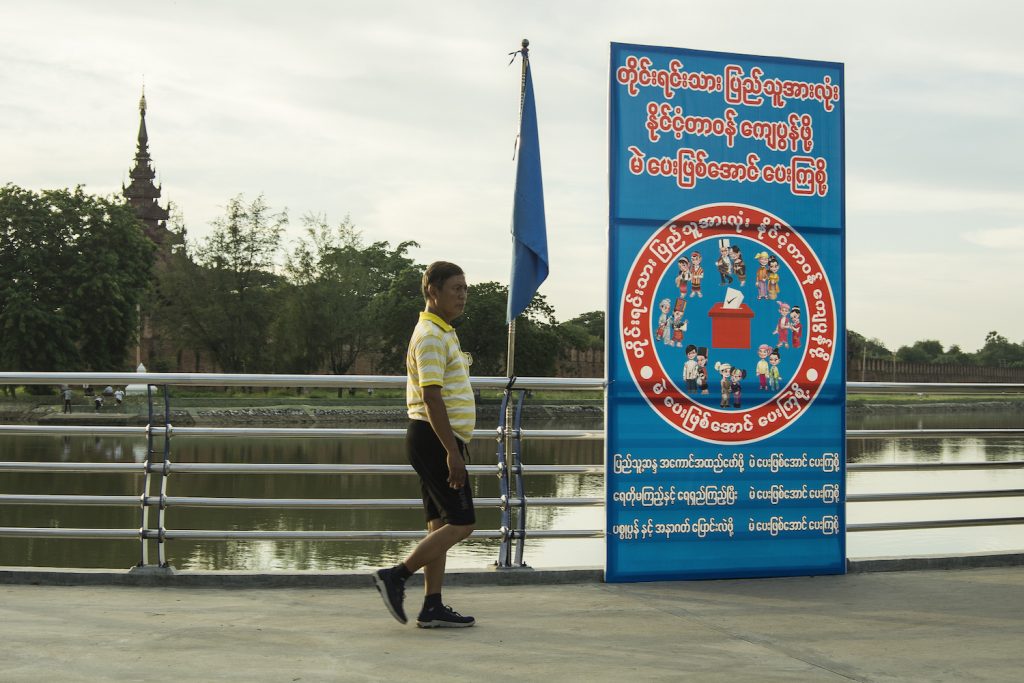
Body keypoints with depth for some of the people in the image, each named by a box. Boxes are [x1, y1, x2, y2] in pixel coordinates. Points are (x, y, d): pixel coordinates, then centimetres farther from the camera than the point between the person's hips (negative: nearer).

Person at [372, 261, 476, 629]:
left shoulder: (443, 333, 19)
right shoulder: (431, 336, -14)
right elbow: (432, 397, -22)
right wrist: (452, 451, -25)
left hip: (439, 440, 10)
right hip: (435, 438, -10)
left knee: (442, 523, 9)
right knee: (461, 522, -9)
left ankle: (432, 607, 12)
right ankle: (395, 576, -4)